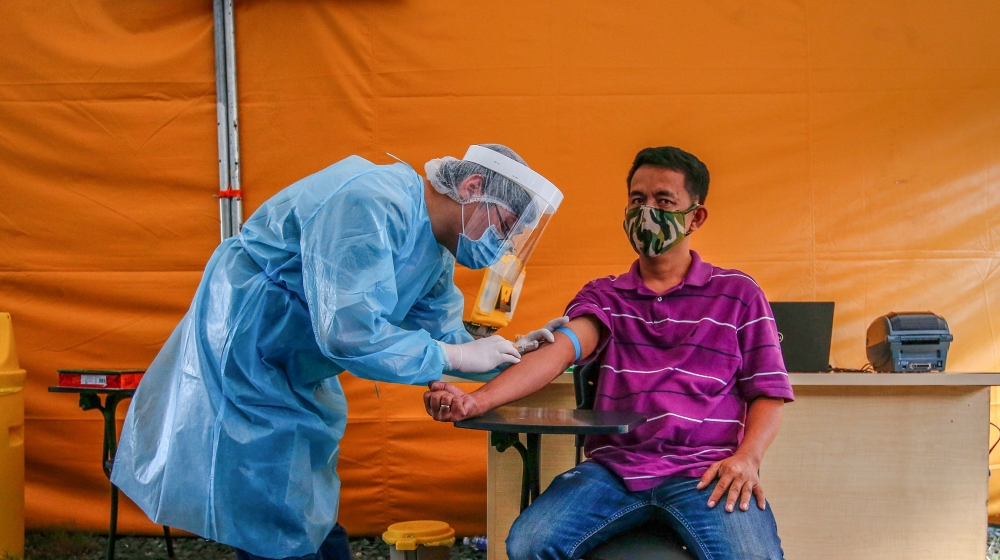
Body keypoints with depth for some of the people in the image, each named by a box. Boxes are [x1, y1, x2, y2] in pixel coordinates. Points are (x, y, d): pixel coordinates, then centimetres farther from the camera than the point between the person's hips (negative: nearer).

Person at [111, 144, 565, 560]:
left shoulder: (436, 255, 3)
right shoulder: (370, 203, -29)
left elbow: (442, 334, 9)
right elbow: (349, 333, -36)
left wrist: (512, 355, -9)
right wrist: (457, 356, -26)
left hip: (297, 378, 10)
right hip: (240, 359, -10)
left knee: (316, 523, 15)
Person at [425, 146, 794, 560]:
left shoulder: (737, 293, 11)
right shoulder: (604, 296, 15)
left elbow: (768, 393, 10)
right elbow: (560, 351, -3)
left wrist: (747, 458, -11)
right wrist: (478, 401, -22)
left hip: (704, 473, -1)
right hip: (613, 468, 2)